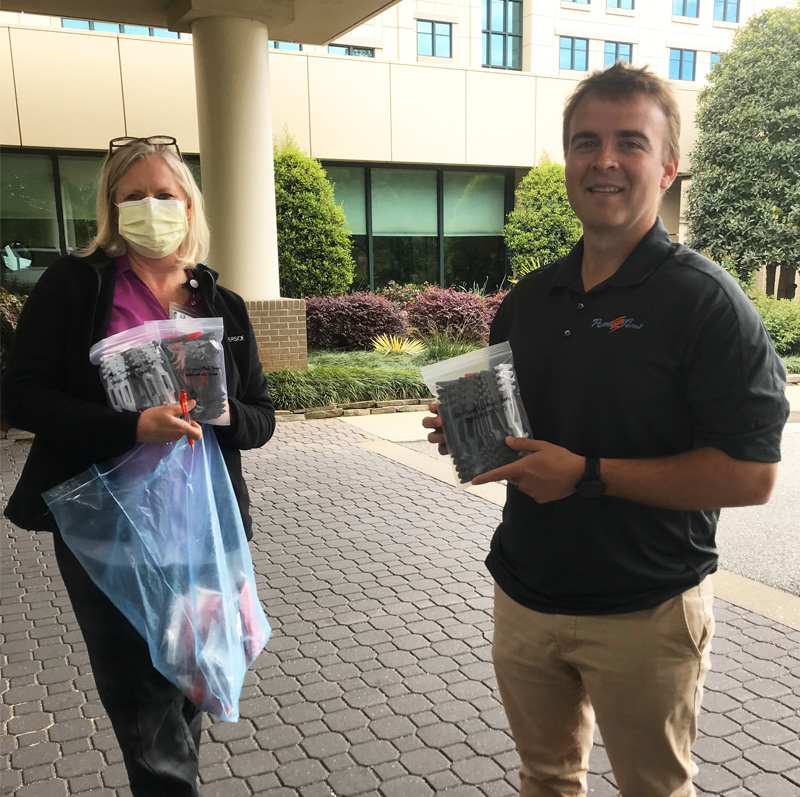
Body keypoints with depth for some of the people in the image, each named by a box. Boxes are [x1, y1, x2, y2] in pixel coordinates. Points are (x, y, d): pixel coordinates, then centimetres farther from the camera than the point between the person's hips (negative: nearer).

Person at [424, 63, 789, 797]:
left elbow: (752, 474, -19)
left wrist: (587, 474, -23)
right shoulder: (529, 298, 5)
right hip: (526, 594, 5)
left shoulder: (704, 300, -14)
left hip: (644, 613, -5)